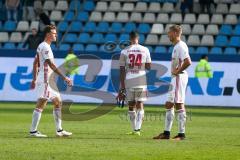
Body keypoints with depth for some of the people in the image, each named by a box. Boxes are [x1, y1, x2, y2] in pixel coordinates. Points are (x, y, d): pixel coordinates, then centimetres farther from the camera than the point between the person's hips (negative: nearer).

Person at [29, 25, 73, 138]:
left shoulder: (41, 46, 16)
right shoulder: (45, 47, -15)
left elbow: (35, 63, 22)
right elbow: (51, 65, -22)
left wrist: (35, 79, 25)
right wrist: (64, 78, -23)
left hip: (50, 81, 11)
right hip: (45, 80, -11)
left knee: (58, 102, 12)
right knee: (41, 105, -8)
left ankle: (59, 130, 15)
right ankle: (33, 131, -5)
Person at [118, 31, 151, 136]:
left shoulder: (124, 51, 2)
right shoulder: (145, 50, 4)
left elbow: (122, 70, 1)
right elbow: (148, 67, 8)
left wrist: (122, 86, 4)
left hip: (129, 81, 0)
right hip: (141, 81, 0)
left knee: (131, 105, 11)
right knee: (140, 105, 2)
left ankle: (134, 129, 12)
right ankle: (137, 129, -12)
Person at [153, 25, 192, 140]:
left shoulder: (181, 46, -14)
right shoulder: (176, 46, 17)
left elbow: (188, 62, -27)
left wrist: (178, 71, -17)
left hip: (179, 77, -11)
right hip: (174, 78, 11)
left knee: (179, 104, -7)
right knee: (169, 105, 11)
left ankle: (181, 134, -5)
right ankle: (166, 133, 14)